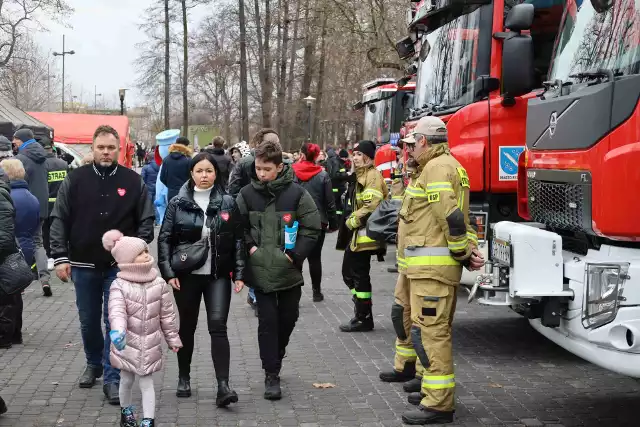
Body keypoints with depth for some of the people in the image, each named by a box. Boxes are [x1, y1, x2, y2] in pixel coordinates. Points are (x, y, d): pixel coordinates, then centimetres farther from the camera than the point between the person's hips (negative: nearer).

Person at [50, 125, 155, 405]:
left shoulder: (133, 181, -3)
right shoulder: (75, 179, -2)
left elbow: (146, 221, 2)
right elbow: (59, 220, -1)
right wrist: (60, 257, -8)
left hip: (119, 266, -2)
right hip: (83, 265, 2)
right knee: (88, 321, 16)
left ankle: (112, 378, 4)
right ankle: (94, 364, 38)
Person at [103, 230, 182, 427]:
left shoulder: (159, 284, -4)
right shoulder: (119, 285, -13)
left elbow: (167, 314, 4)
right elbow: (117, 311, -28)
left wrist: (172, 338, 8)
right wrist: (118, 331, -46)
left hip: (150, 345, 1)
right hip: (127, 343, -1)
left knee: (147, 382, 3)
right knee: (126, 381, 17)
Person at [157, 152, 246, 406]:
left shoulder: (227, 203, 2)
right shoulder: (178, 203, 0)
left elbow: (238, 240, 4)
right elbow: (164, 239, 1)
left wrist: (239, 274, -2)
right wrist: (168, 272, -8)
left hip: (218, 275, -1)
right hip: (186, 275, 1)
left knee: (218, 326, -11)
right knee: (187, 327, 12)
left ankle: (223, 386, -14)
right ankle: (184, 378, 29)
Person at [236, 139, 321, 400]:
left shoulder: (296, 194, -7)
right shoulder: (247, 194, -2)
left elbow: (312, 227, -4)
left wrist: (295, 254, -12)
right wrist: (249, 246, -7)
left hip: (289, 271, 0)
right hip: (261, 271, 0)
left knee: (288, 319, 13)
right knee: (267, 322, -2)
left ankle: (275, 361, 37)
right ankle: (271, 374, 6)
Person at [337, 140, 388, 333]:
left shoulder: (372, 175, -14)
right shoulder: (360, 176, 18)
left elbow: (371, 206, -23)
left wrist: (352, 221, -13)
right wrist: (351, 221, 13)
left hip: (365, 235, -10)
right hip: (356, 234, 10)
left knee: (359, 275, -4)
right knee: (349, 272, 15)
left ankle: (364, 319, 4)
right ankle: (361, 313, 24)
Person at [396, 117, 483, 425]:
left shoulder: (437, 168, -14)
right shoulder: (446, 166, 20)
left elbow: (451, 217, -22)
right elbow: (457, 217, 17)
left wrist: (464, 254, -12)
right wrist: (468, 250, 6)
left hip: (432, 267, -11)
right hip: (433, 266, 11)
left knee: (429, 331, -11)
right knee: (436, 330, 18)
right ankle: (437, 391, 28)